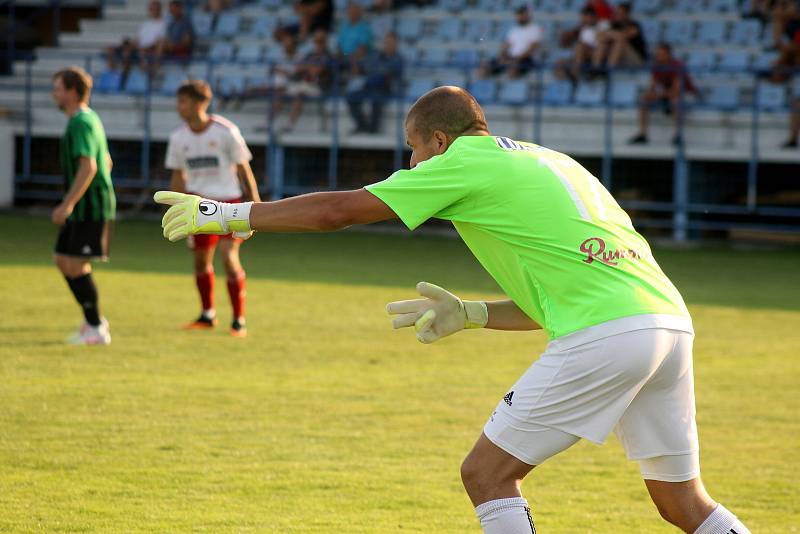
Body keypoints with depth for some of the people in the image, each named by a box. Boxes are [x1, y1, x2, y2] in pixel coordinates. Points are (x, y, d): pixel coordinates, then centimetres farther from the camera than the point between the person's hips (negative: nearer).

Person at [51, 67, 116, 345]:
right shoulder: (89, 119, 16)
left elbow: (88, 167, -27)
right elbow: (106, 161, 24)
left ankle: (96, 329, -1)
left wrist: (67, 205, -29)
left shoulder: (81, 124, -16)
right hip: (84, 207, 10)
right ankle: (94, 319, 17)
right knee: (62, 260, 12)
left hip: (89, 207, -10)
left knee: (76, 265, -7)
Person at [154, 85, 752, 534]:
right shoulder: (542, 162, 28)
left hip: (602, 335, -8)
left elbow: (337, 210, 5)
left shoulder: (464, 162, 5)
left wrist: (227, 212, 12)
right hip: (670, 321, 8)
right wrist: (471, 314, 30)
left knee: (488, 473, 1)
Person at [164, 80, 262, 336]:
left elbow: (243, 169, -6)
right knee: (201, 258, 8)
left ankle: (239, 319, -7)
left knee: (228, 256, -15)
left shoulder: (225, 131, -13)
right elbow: (178, 176, 12)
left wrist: (255, 205, -7)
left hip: (228, 201, -5)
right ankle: (207, 314, 27)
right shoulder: (179, 137, 0)